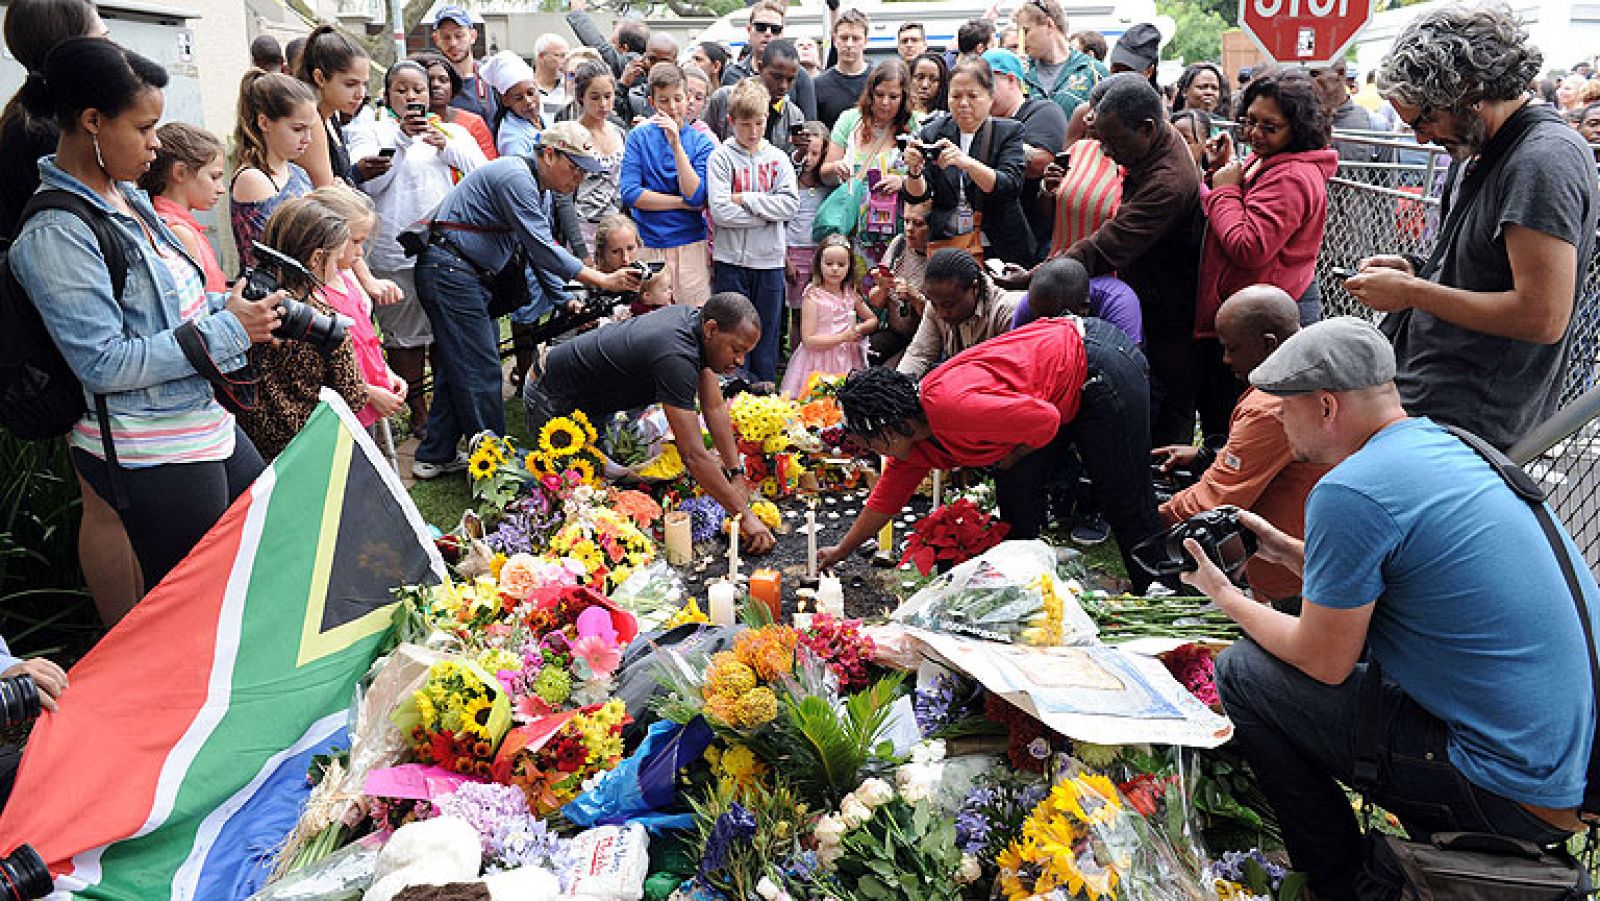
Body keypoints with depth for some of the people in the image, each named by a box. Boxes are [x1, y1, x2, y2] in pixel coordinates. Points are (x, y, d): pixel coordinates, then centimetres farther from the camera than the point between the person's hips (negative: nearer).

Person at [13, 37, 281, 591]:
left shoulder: (126, 195, 7)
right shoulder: (57, 234, -20)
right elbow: (104, 364, -23)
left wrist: (228, 305, 1)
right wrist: (226, 329, -21)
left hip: (208, 420, 9)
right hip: (154, 457, -9)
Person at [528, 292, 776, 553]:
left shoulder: (696, 319, -11)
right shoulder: (675, 356, -39)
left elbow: (715, 408, -6)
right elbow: (693, 455, -41)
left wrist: (737, 473, -12)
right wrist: (745, 516, -38)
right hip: (554, 402, -9)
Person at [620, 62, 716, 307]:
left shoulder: (701, 142, 3)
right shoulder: (639, 137, 4)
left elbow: (696, 196, -11)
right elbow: (630, 193, -7)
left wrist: (676, 144, -16)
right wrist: (683, 203, -7)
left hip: (690, 246, 0)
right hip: (648, 246, 0)